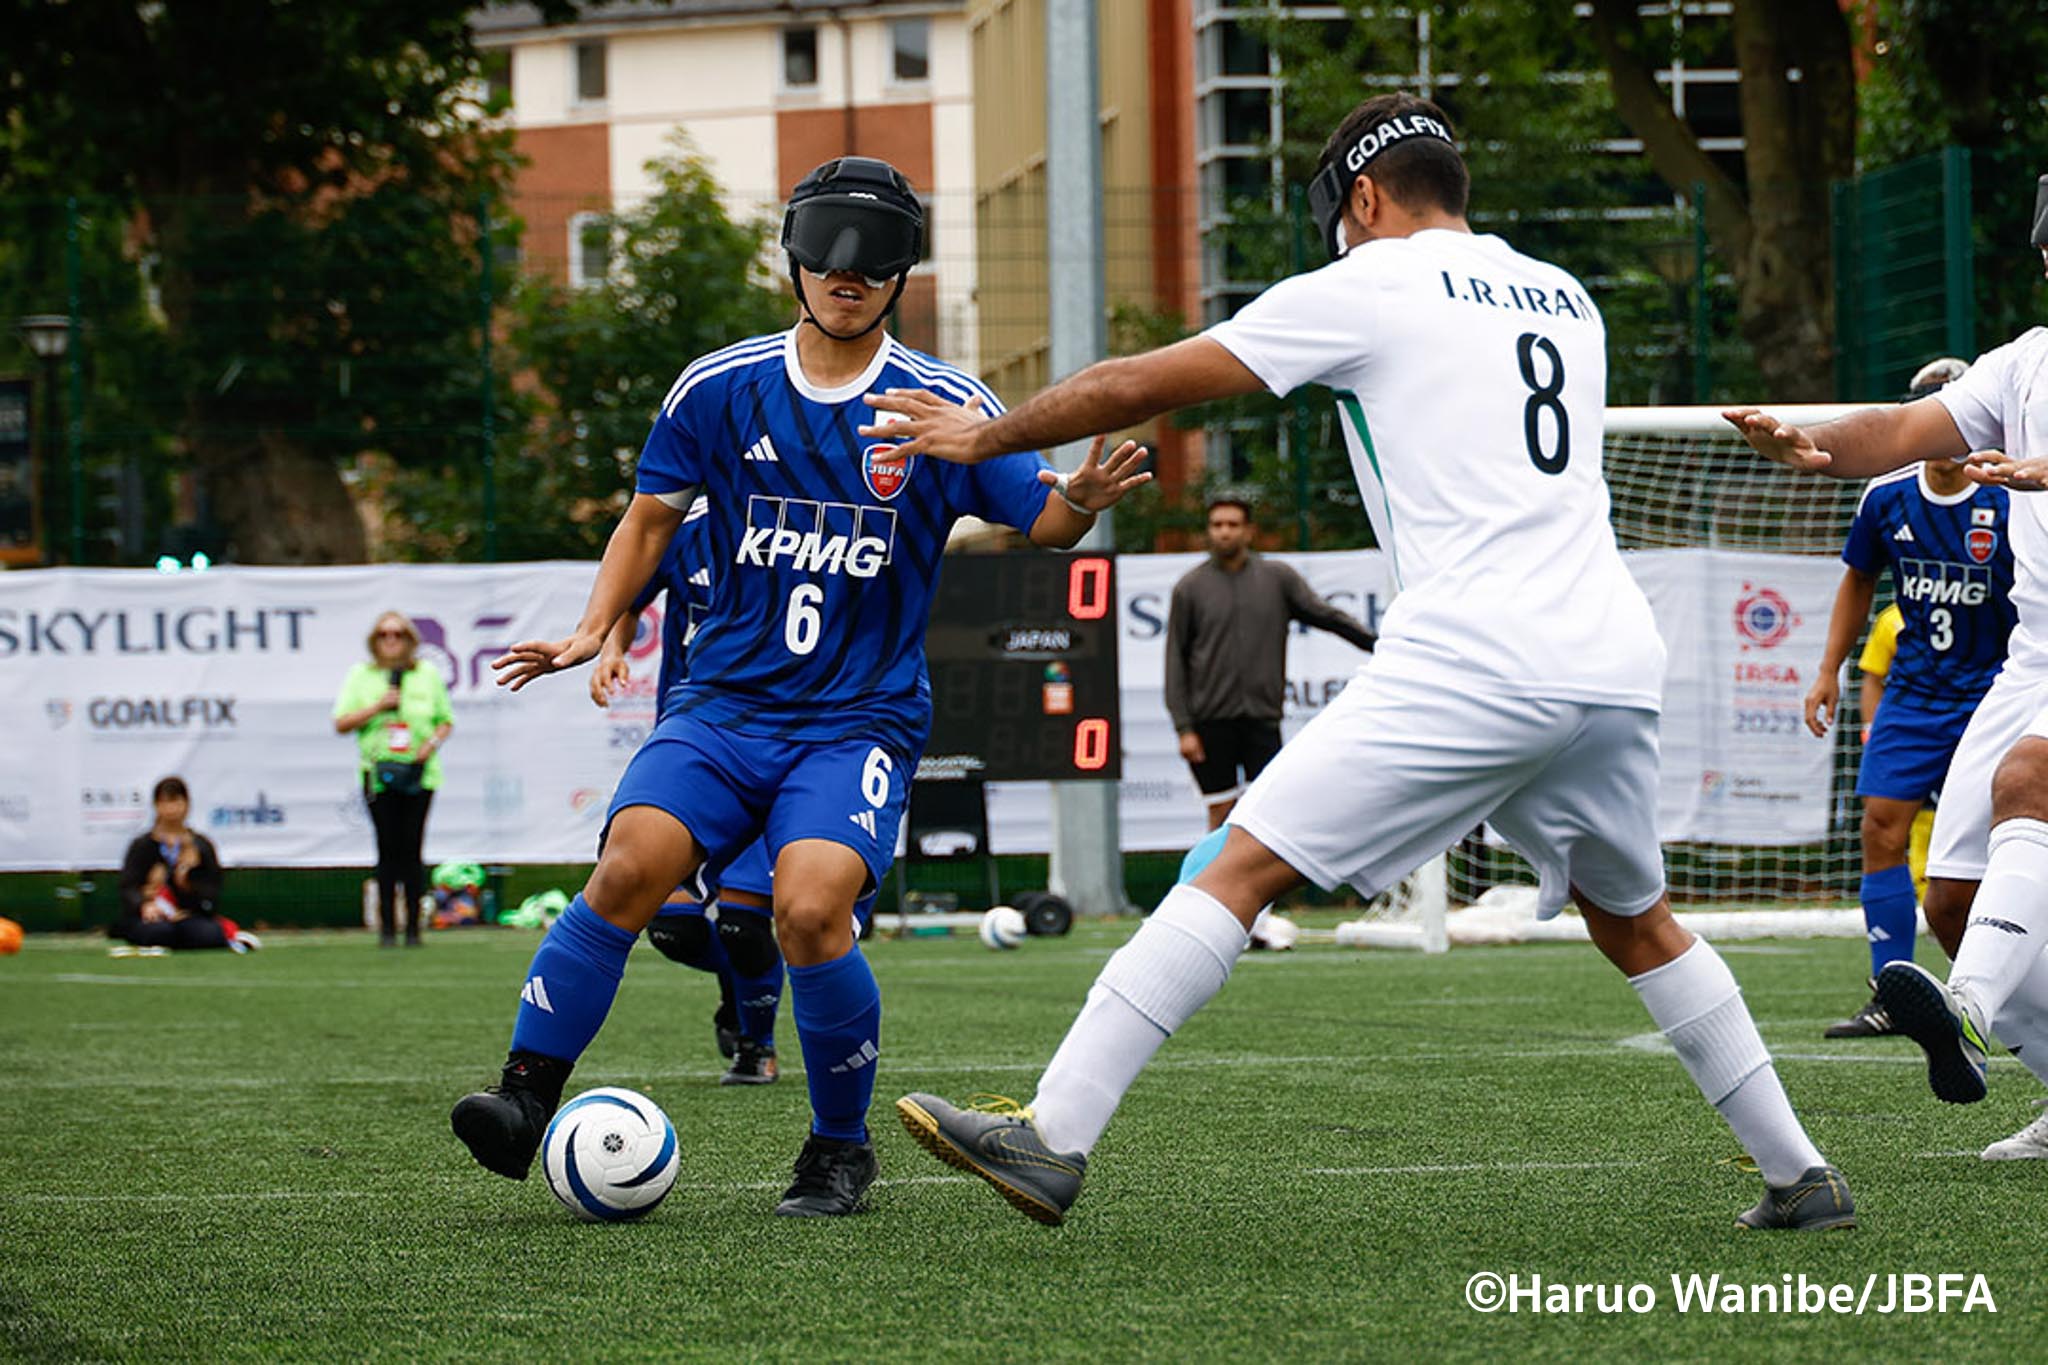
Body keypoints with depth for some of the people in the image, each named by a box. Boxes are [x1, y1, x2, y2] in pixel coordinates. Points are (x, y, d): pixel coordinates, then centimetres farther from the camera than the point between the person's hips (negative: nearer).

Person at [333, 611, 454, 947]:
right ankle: (387, 927, 3)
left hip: (418, 775, 0)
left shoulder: (428, 675, 9)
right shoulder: (361, 676, 7)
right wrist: (378, 706, -10)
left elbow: (446, 720, 15)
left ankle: (414, 927, 1)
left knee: (411, 850, -4)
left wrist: (432, 743, -5)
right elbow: (341, 724, 2)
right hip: (378, 774, 0)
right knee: (388, 850, -3)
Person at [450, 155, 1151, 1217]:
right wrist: (594, 630, 4)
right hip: (726, 701, 2)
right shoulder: (718, 390, 4)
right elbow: (652, 515, 15)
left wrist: (1083, 498, -20)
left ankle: (842, 1149, -3)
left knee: (810, 909, -24)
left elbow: (1041, 523, 2)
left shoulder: (941, 408, -1)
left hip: (862, 720, -2)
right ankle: (525, 1099, -17)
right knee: (633, 862, -23)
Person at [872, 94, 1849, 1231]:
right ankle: (1801, 1175, 25)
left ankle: (1054, 1136, -16)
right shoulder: (1566, 297, 22)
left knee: (1245, 867, -8)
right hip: (1619, 657, 6)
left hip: (1473, 659, -6)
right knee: (1635, 921, 25)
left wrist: (984, 438, 22)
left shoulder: (1365, 290, 5)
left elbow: (1140, 385, 9)